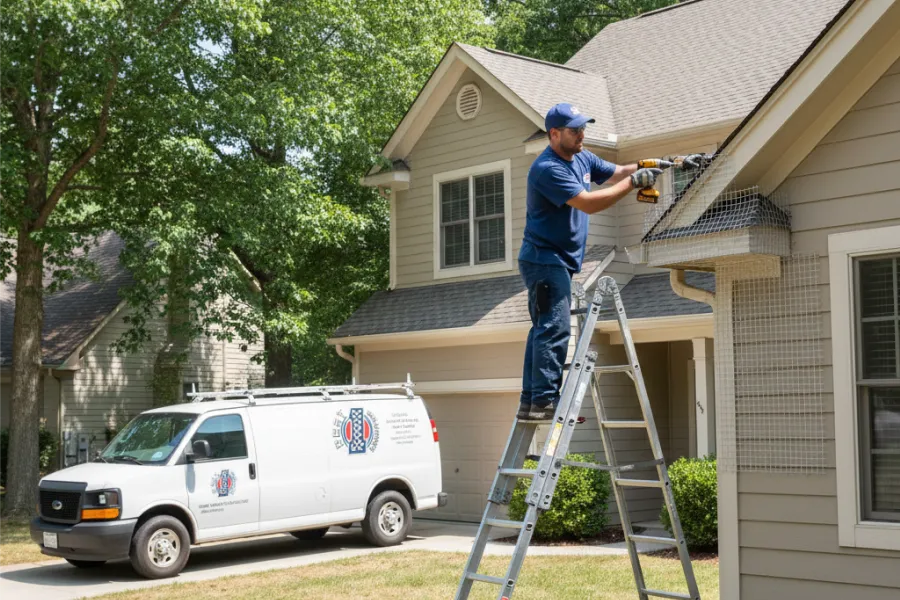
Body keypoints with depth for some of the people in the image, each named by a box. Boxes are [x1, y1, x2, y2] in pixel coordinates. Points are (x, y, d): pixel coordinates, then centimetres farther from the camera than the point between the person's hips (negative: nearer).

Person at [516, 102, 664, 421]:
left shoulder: (582, 158, 12)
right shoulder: (548, 169, -18)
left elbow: (616, 173, 18)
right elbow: (588, 203, -24)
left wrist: (644, 167, -1)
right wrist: (633, 182, -20)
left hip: (560, 262, 10)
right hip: (545, 260, -10)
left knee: (543, 331, 9)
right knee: (554, 330, -16)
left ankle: (530, 403, 12)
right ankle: (544, 401, -18)